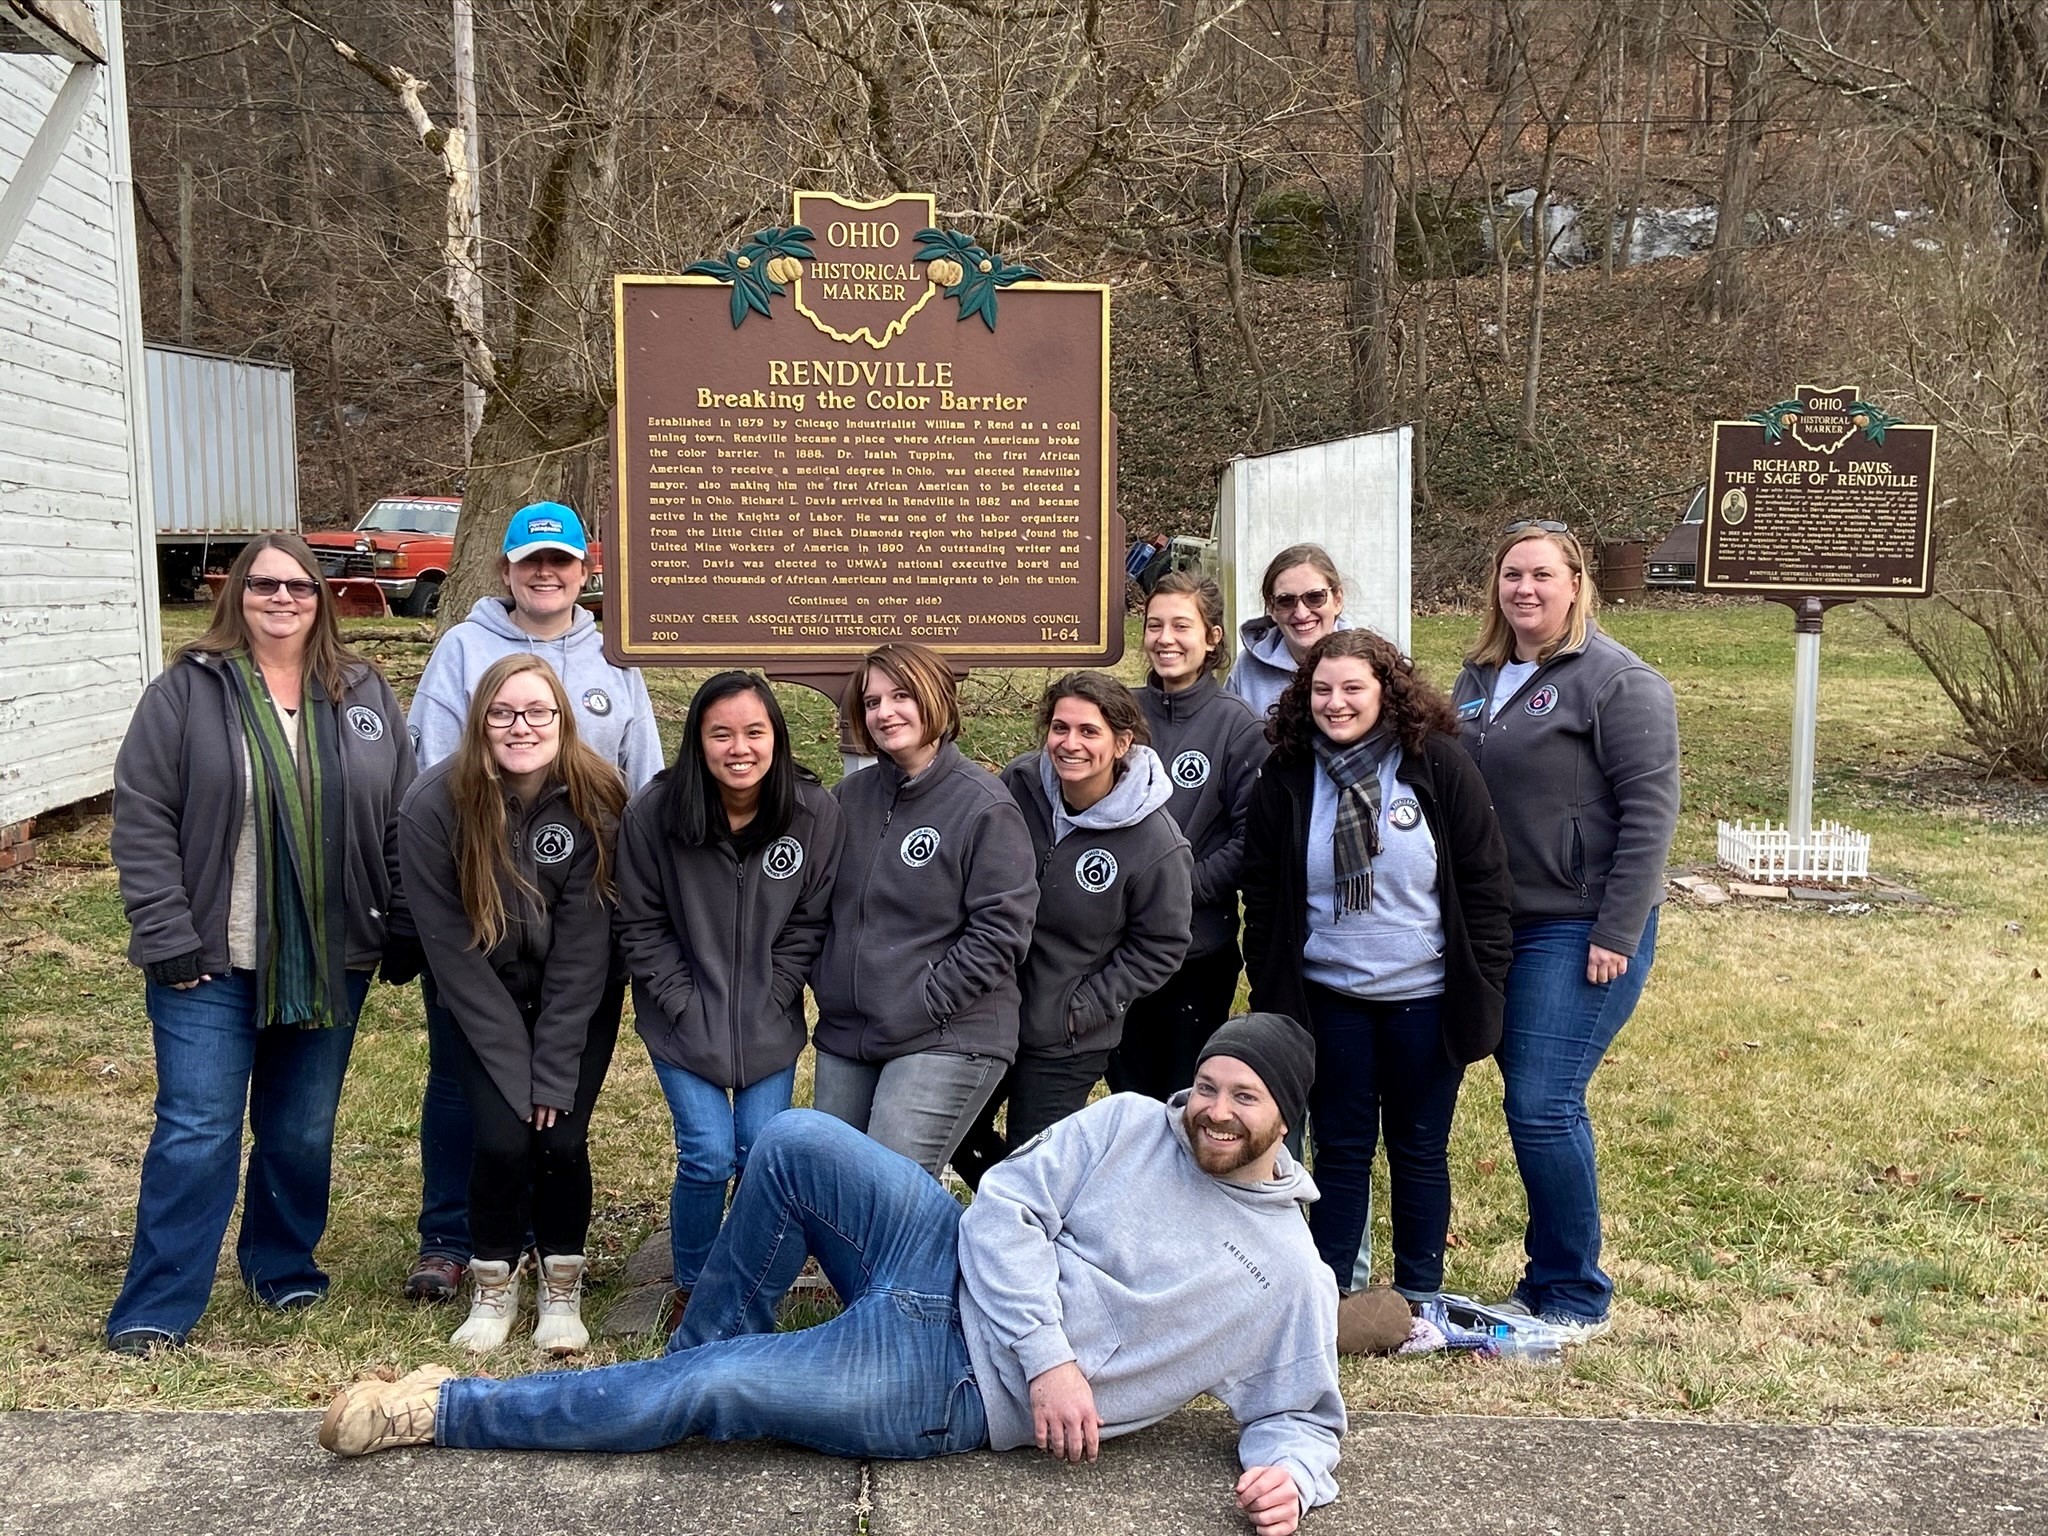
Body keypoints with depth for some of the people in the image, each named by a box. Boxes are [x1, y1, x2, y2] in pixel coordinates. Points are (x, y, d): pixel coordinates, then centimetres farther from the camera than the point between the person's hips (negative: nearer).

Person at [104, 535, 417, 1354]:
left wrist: (404, 931, 3)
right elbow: (141, 818, -7)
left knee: (304, 1131, 14)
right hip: (211, 963, -3)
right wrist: (166, 937, -12)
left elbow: (401, 819, 7)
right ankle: (157, 1307, 12)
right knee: (196, 1133, 0)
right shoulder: (187, 692, -4)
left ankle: (284, 1266, 35)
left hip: (329, 962, 3)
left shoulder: (365, 695, 5)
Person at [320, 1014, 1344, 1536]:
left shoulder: (1291, 1279, -4)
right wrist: (1049, 1352, -16)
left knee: (704, 1391, -13)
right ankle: (702, 1348, 8)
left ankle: (445, 1411, 4)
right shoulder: (1126, 1126, 0)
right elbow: (1008, 1206, -5)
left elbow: (1300, 1415, 1)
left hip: (955, 1396, -4)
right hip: (953, 1274, 4)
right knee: (794, 1141, -15)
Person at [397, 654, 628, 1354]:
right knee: (502, 1136, -13)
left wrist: (554, 1072, -19)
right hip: (483, 1003, 0)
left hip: (579, 1002, 0)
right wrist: (515, 1063, -17)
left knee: (562, 1137, -10)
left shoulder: (595, 803, -20)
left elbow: (582, 946, -18)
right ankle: (493, 1286, 12)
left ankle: (562, 1287, 14)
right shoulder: (435, 805, -21)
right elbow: (449, 945, -17)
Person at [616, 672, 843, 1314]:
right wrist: (687, 1008, -10)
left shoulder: (815, 812, -13)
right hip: (682, 1018, -1)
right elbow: (642, 926, -6)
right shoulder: (652, 813, -15)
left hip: (770, 1021, 1)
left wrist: (769, 1001, -8)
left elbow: (809, 923, -4)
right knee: (709, 1155, -7)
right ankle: (692, 1288, 18)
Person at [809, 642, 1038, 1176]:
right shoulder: (850, 796, 8)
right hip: (844, 1034, 7)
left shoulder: (985, 806, -10)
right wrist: (825, 980, 5)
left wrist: (924, 1004, -14)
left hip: (945, 1039, -6)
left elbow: (1001, 931, -14)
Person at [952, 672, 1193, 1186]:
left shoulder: (1157, 845, -22)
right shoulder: (1018, 784, -13)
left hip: (1065, 1041, -5)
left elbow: (1159, 947, -10)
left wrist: (1084, 1007, -13)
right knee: (958, 1139, 20)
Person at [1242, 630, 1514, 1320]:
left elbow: (1485, 886, -4)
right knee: (1341, 1148, 9)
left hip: (1425, 997, -1)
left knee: (1419, 1149, 10)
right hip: (1329, 998, 1)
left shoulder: (1439, 766, -7)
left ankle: (1420, 1301, 23)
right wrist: (1269, 999, 3)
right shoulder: (1286, 778, -1)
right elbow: (1262, 901, 4)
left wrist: (1483, 990, -7)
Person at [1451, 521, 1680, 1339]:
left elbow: (1650, 809, -13)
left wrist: (1617, 934, -17)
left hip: (1580, 930, -7)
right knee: (1532, 1104, 11)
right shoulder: (1479, 676, 13)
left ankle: (1575, 1299, 8)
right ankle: (1548, 1279, 24)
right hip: (1495, 927, 7)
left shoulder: (1616, 680, -9)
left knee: (1544, 1108, -8)